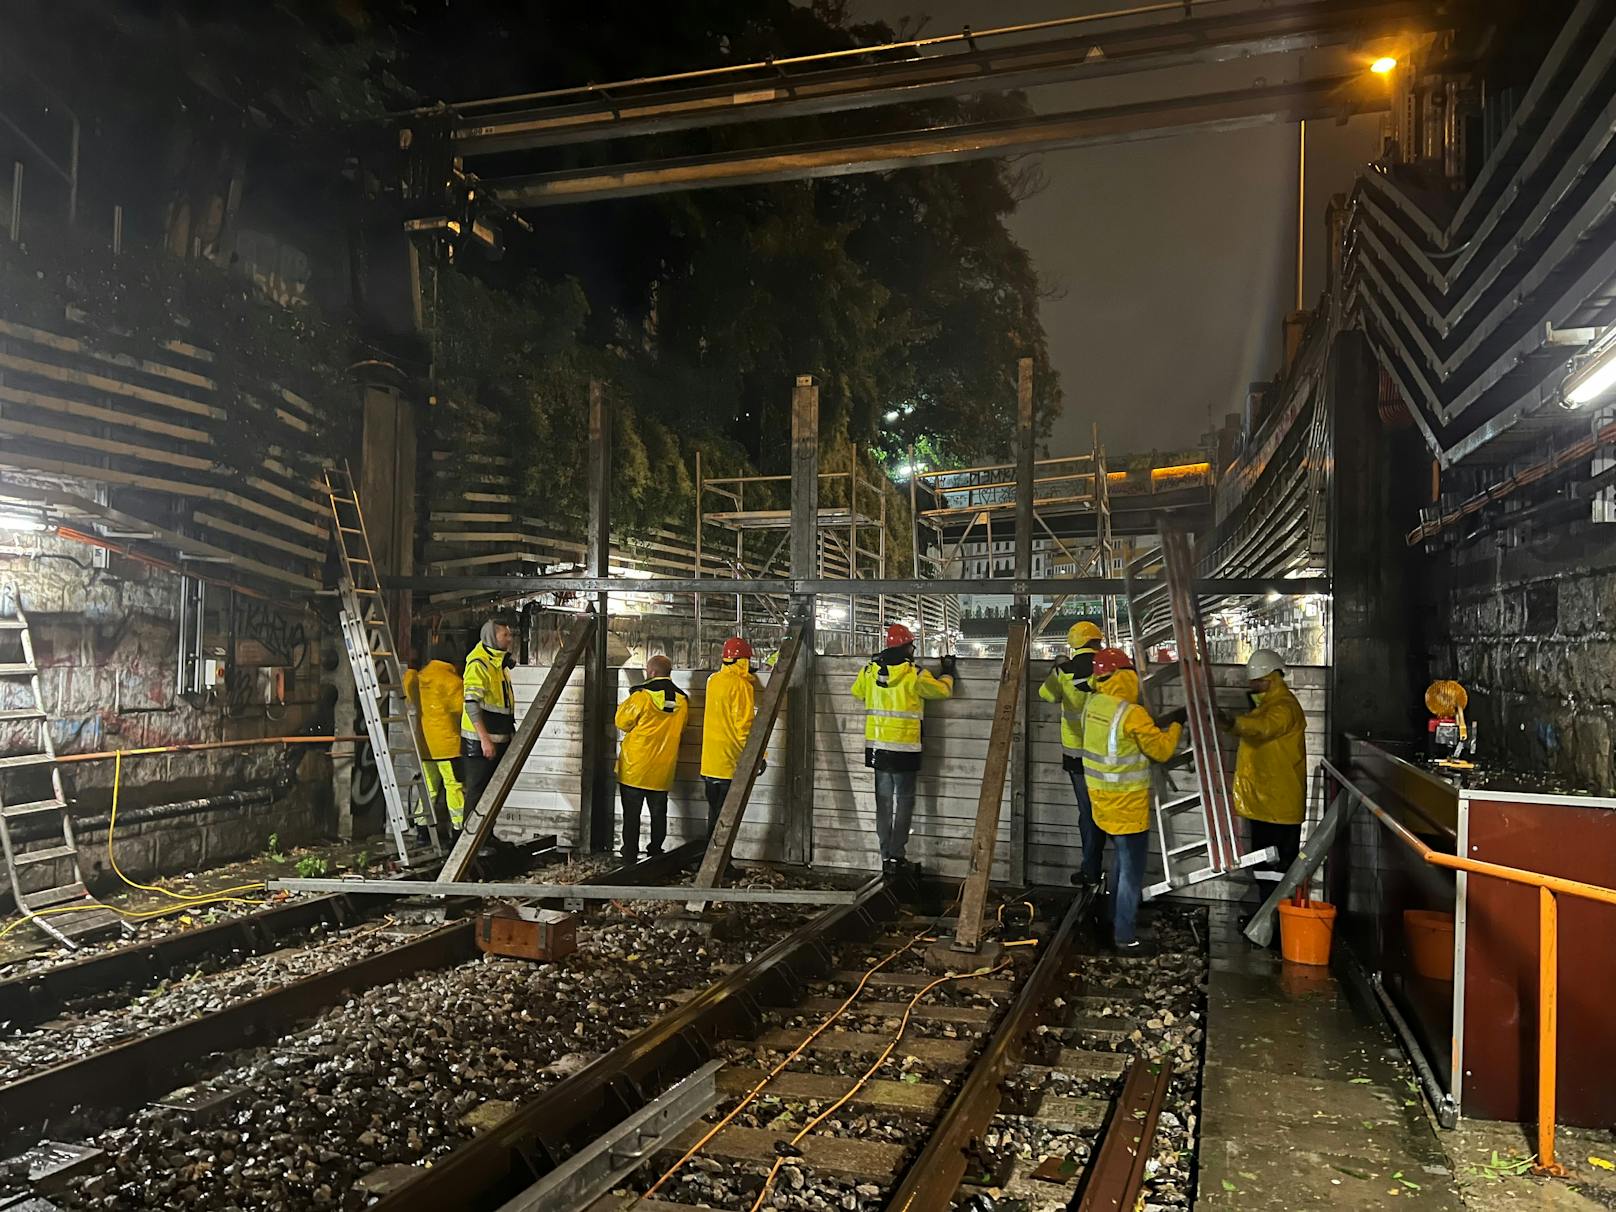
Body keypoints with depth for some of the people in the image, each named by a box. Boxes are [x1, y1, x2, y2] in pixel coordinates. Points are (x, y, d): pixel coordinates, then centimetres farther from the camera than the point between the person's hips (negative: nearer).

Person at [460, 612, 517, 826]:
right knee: (477, 791, -3)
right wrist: (484, 738, -26)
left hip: (499, 740, 9)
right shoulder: (479, 663, -14)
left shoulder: (501, 661, 15)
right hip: (480, 742, -9)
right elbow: (471, 703, -22)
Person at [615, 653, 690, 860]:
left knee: (631, 814, 6)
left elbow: (623, 723, -4)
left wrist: (626, 703, 12)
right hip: (663, 770, 4)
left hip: (634, 767, -4)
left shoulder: (642, 695, -14)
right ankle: (655, 853, 19)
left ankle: (630, 857, 9)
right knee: (659, 814, 14)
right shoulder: (682, 700, 1)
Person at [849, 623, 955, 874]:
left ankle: (886, 856, 15)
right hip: (904, 748, -4)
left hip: (877, 746, 5)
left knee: (883, 801, 12)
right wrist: (948, 673, 21)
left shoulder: (869, 670, 2)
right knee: (904, 801, 4)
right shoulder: (914, 674, -10)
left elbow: (857, 692, 20)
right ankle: (897, 855, 2)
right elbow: (942, 691, 2)